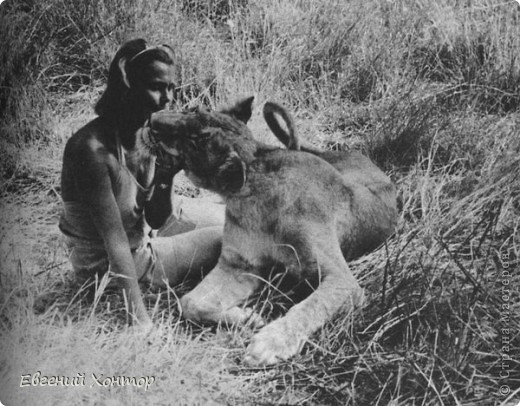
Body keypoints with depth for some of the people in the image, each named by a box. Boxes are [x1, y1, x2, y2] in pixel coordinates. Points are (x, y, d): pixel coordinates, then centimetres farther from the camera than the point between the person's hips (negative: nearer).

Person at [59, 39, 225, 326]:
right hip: (107, 264, -8)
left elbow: (156, 220, -2)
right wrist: (141, 319, -32)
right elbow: (115, 241, -30)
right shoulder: (92, 149, -31)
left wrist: (165, 180, -21)